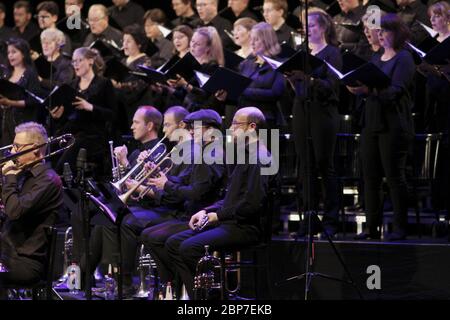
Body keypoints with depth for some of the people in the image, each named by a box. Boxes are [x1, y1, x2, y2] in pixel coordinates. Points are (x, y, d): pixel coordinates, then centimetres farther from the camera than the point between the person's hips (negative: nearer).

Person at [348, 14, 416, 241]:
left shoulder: (404, 59, -5)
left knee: (394, 176, -5)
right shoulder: (376, 59, 18)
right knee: (370, 177, 4)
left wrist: (369, 89, -31)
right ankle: (371, 227, 8)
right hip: (371, 123, 7)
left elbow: (396, 90, -18)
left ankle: (400, 228, 0)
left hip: (393, 126, -7)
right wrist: (357, 88, -4)